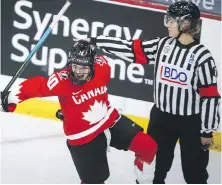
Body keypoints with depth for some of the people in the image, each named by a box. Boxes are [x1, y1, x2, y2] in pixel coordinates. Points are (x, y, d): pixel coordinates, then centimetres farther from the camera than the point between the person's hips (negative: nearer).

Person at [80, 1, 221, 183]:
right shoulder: (162, 45, -3)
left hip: (191, 123, -5)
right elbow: (130, 48, -4)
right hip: (161, 117, 5)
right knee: (153, 164, 17)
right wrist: (94, 41, -8)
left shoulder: (202, 56, -18)